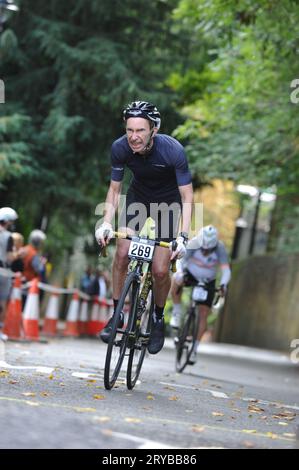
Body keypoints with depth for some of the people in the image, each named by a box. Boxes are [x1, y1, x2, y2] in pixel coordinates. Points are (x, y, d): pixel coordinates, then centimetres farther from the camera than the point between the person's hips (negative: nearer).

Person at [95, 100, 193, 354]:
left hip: (168, 200, -3)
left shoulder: (173, 150, -34)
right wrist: (106, 223, -25)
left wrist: (183, 236, -39)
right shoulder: (120, 148, -25)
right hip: (138, 195, 3)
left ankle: (158, 318, 17)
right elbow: (115, 188, -11)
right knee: (122, 254, -13)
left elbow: (187, 197, -28)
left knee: (160, 270, -9)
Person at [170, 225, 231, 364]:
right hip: (191, 274, 0)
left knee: (203, 315, -8)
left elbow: (226, 270, -32)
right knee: (176, 280, -35)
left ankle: (194, 349, 4)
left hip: (208, 281, 0)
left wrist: (223, 284, -51)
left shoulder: (220, 248, -25)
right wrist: (182, 271, -51)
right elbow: (182, 260, -30)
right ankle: (177, 312, -14)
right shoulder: (193, 244, -26)